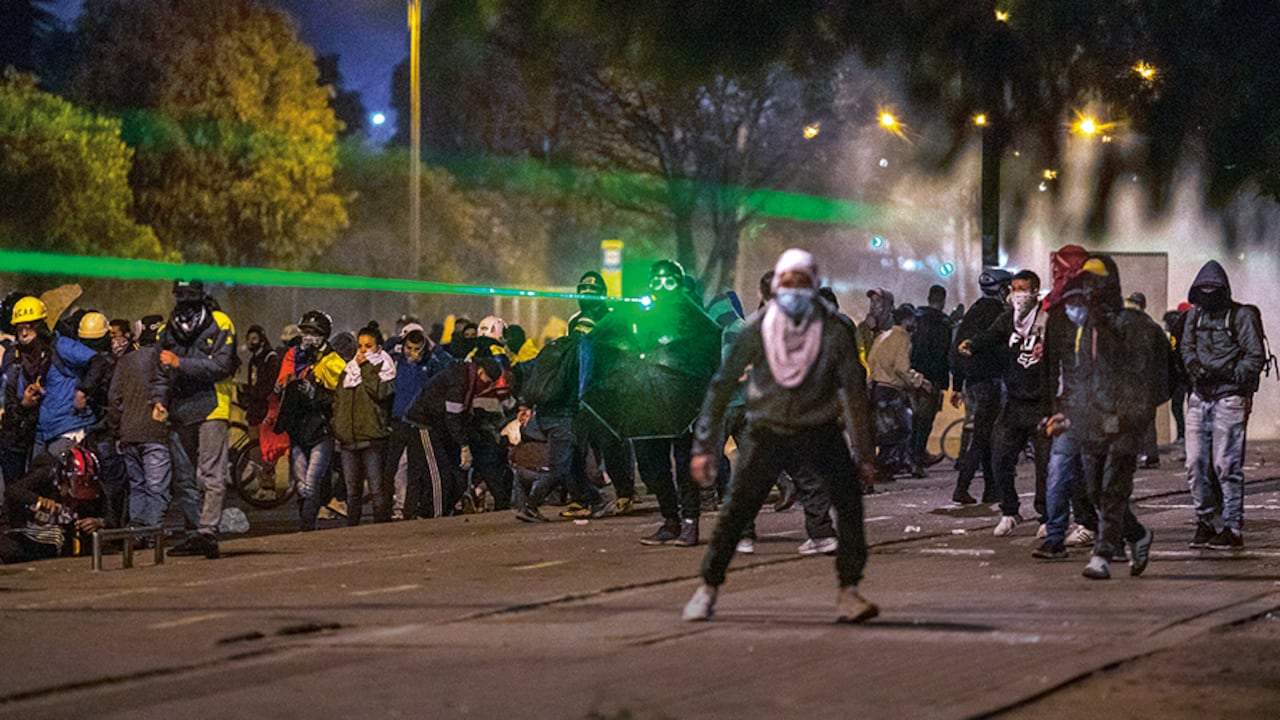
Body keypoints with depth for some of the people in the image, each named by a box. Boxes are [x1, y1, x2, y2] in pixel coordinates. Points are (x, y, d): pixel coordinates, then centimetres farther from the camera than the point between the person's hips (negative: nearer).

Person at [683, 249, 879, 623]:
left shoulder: (835, 331, -8)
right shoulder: (757, 330, -8)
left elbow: (855, 391, -1)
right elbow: (722, 385, -2)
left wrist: (864, 452, -3)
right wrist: (705, 447, -5)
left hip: (820, 433, 0)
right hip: (767, 433, 0)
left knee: (849, 500, -17)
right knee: (736, 511, -5)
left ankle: (849, 592, -9)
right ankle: (708, 586, 12)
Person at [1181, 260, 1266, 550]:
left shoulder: (1242, 316, -4)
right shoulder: (1196, 314, 14)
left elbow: (1256, 357, -7)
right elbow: (1187, 347, 15)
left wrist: (1233, 375, -17)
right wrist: (1195, 367, -5)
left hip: (1230, 398, -6)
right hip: (1200, 396, 6)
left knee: (1226, 465, -8)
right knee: (1196, 463, 3)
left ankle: (1233, 529, -3)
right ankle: (1205, 522, 15)